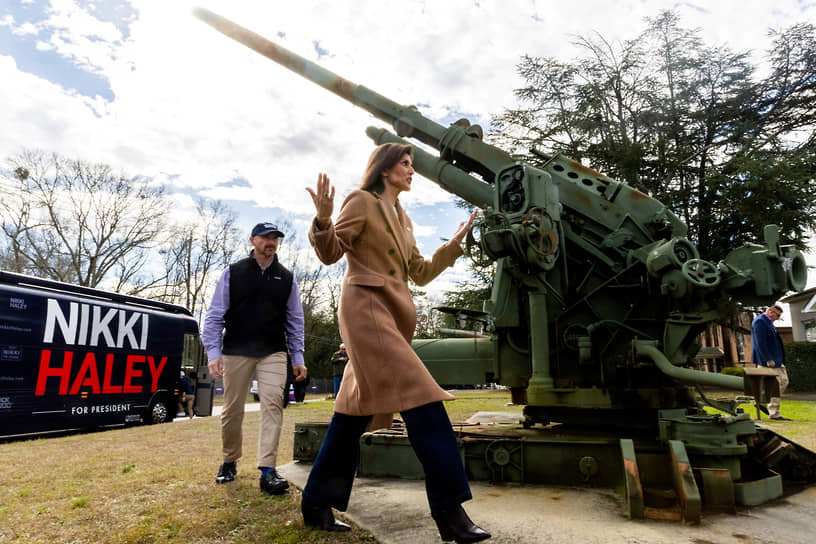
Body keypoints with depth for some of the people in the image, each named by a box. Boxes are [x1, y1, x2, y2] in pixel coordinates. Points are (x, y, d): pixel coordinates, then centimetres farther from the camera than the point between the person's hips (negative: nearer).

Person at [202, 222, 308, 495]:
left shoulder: (286, 278, 9)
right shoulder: (233, 273, 3)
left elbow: (295, 320, 11)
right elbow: (215, 315, 2)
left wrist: (297, 357, 7)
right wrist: (213, 352, -7)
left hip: (273, 353, 1)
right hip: (236, 352, -1)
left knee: (273, 404, -12)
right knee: (232, 410, 7)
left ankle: (268, 470, -10)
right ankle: (229, 462, 28)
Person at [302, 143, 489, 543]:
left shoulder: (402, 219, 23)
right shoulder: (362, 201, 1)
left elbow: (421, 273, 22)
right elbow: (330, 253, -7)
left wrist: (455, 243, 20)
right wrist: (323, 220, -25)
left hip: (392, 315, 9)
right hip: (365, 307, -8)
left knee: (356, 410, 9)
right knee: (422, 400, -16)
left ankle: (317, 505, 20)